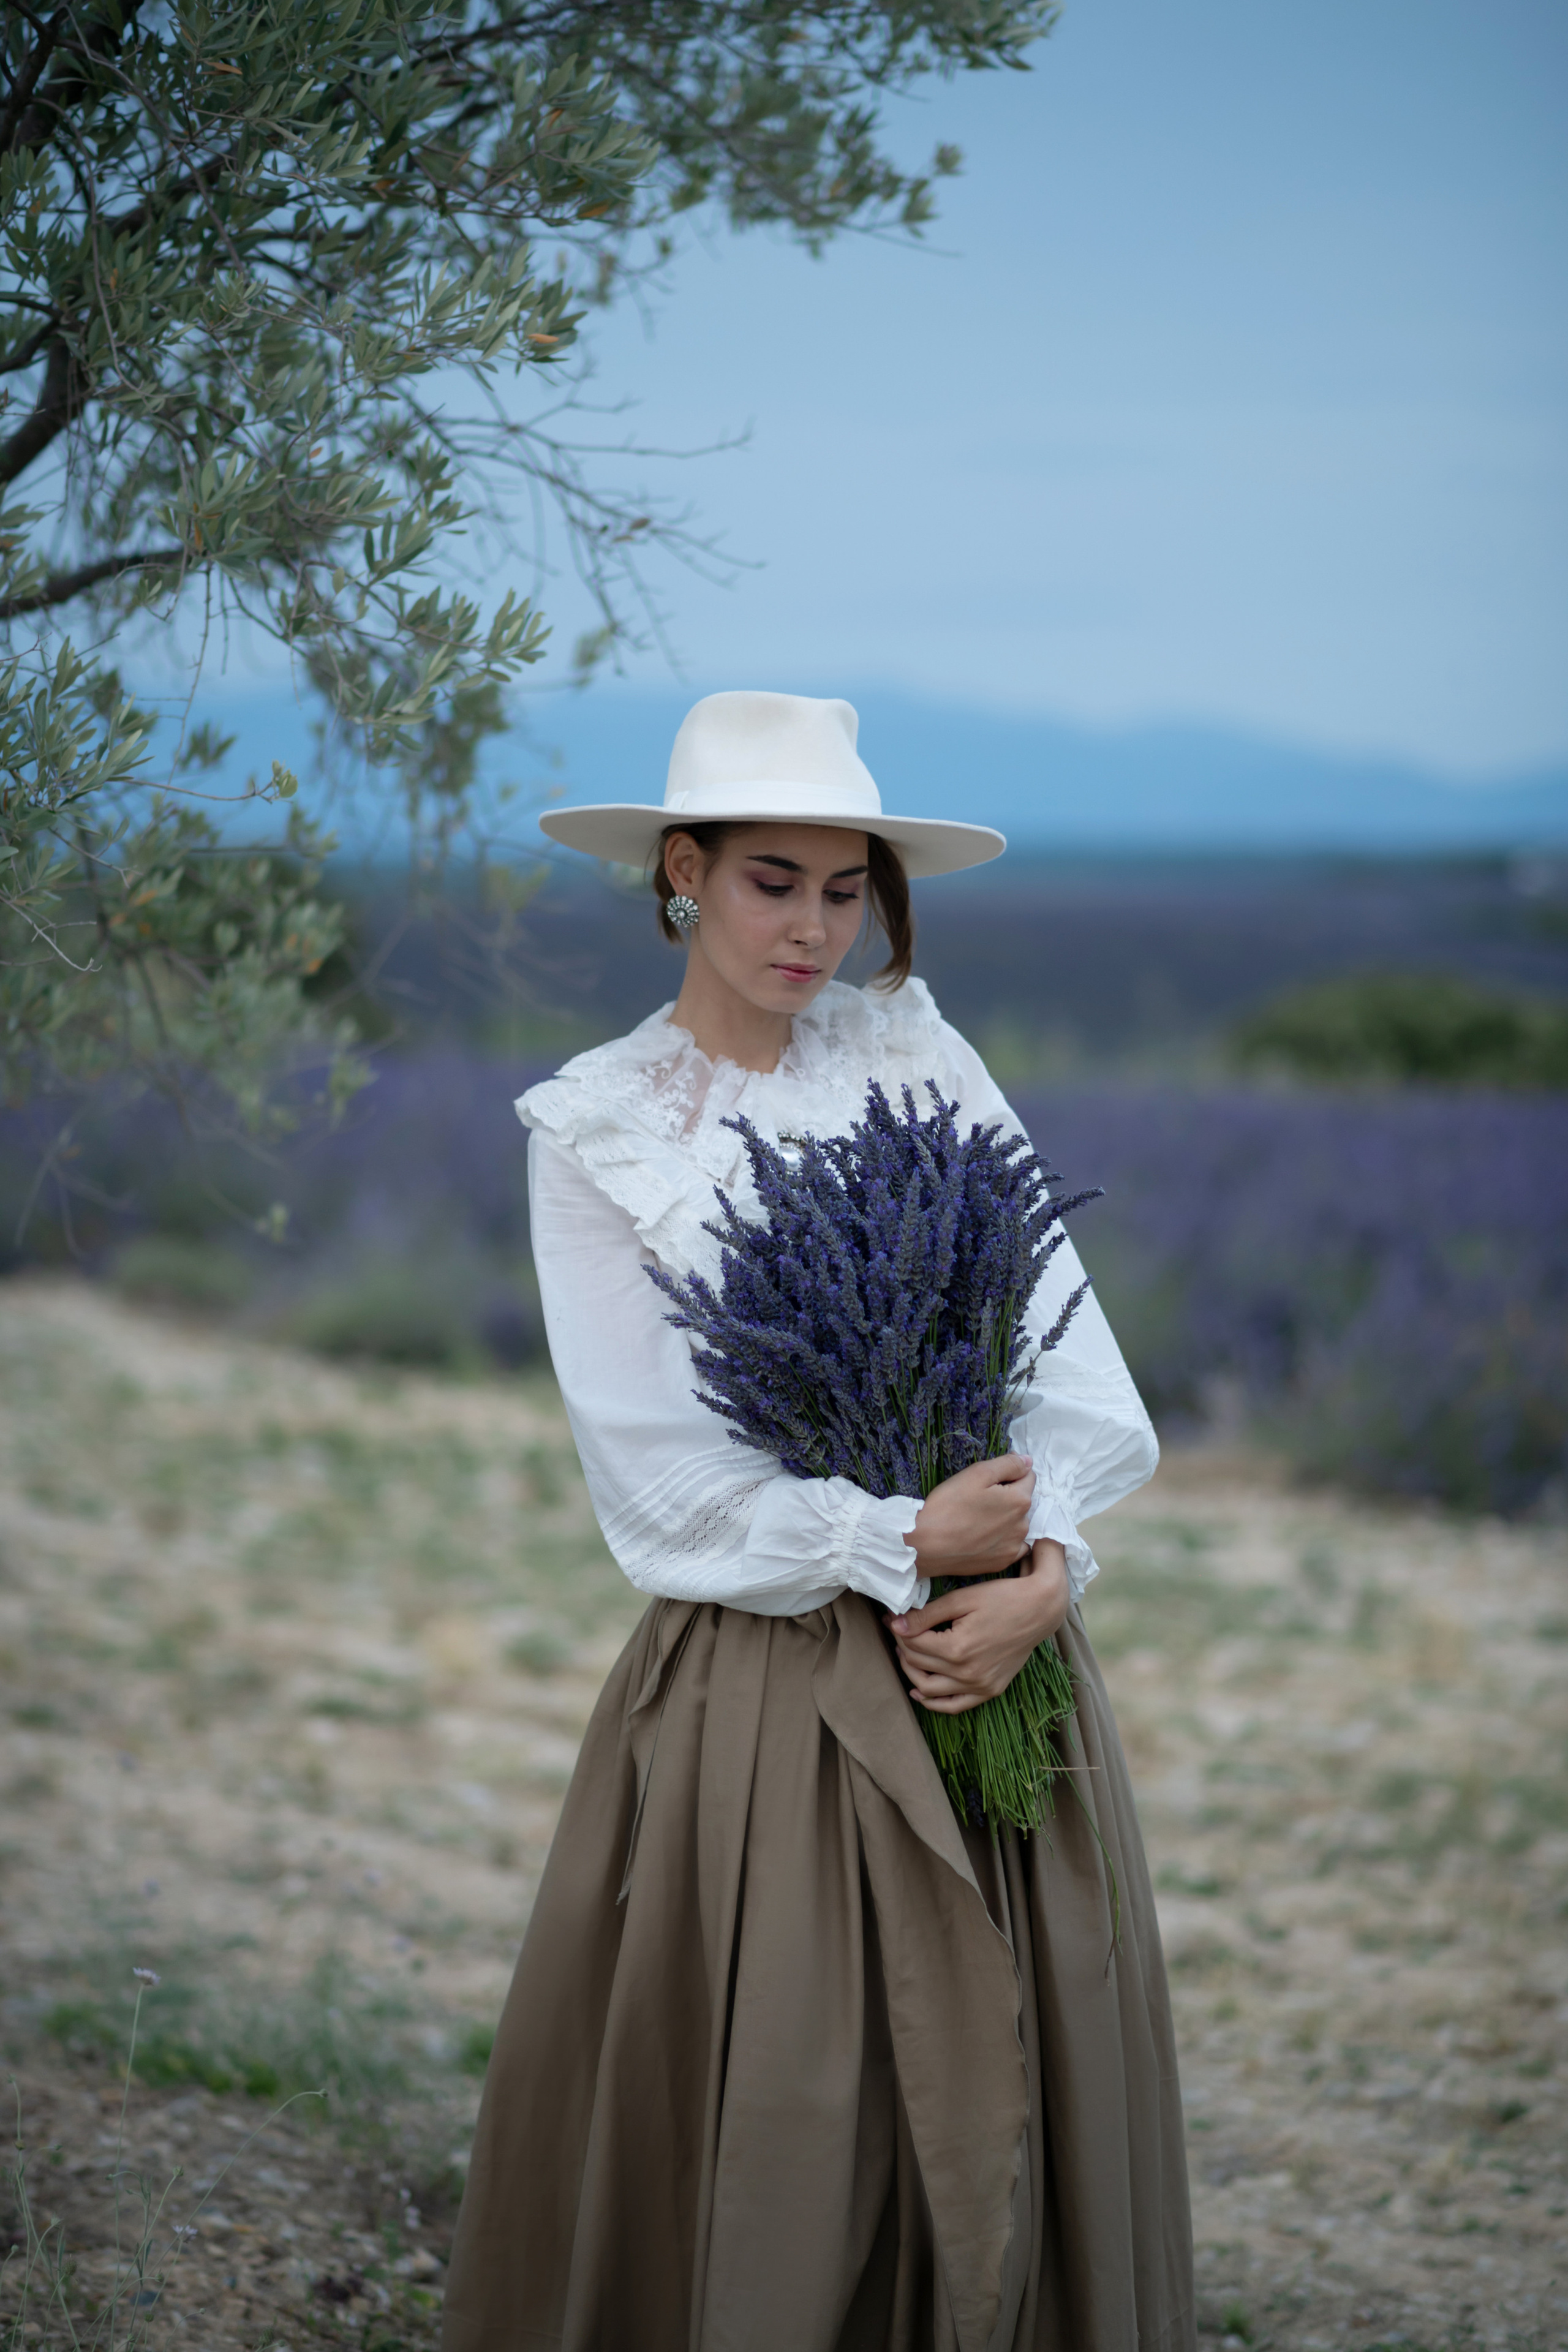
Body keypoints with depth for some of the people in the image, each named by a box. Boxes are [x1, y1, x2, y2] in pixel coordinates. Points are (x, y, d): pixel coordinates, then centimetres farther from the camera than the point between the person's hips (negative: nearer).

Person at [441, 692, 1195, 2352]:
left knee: (1017, 2114, 8)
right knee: (769, 2125, 1)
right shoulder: (593, 1133, -1)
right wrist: (902, 1546, -15)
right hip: (764, 1680, -3)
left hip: (999, 1648, 3)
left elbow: (1066, 1342, 0)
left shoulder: (917, 1058, 7)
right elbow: (657, 1477, -7)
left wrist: (1039, 1566, -15)